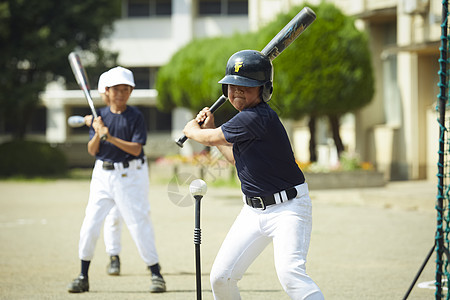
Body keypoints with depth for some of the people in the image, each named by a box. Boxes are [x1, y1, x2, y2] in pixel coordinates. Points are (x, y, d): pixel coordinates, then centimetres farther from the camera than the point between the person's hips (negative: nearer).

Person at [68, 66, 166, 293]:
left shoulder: (135, 116, -5)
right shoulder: (101, 115, 6)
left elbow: (136, 148, -14)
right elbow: (92, 151, 3)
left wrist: (111, 137, -24)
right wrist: (97, 134, -16)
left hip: (130, 175, -4)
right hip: (103, 174, 4)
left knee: (138, 223, -6)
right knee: (90, 224, 0)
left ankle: (156, 274, 4)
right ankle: (83, 277, 10)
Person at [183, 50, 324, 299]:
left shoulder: (257, 117, -22)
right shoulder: (246, 118, 8)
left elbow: (212, 139, -11)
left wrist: (192, 130, 11)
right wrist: (210, 128, 22)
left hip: (288, 208, -9)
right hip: (254, 210, 9)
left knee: (289, 274, -28)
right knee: (221, 276, 7)